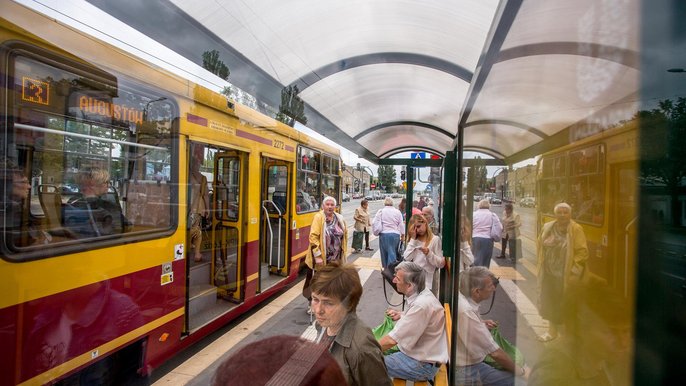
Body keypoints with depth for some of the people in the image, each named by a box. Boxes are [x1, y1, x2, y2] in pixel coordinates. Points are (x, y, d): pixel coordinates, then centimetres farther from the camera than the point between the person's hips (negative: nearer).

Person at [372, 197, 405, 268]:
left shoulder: (381, 211, 1)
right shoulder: (397, 212, 4)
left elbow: (375, 222, -2)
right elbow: (401, 224, 5)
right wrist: (402, 234, 13)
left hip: (384, 234, 0)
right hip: (395, 234, 1)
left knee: (384, 252, 12)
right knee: (393, 253, 5)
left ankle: (386, 268, 23)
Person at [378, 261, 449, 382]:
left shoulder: (421, 305, -32)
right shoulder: (422, 294, -5)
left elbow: (392, 340, -28)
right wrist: (402, 315, 1)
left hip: (421, 364, -9)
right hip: (418, 350, 9)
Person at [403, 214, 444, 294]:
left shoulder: (435, 239, -5)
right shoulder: (414, 240, 11)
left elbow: (441, 264, -9)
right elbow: (407, 258, -4)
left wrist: (429, 253, -25)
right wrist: (413, 239, -4)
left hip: (427, 282, -5)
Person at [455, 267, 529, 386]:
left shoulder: (458, 295, -5)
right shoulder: (467, 312, -31)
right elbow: (496, 353, -23)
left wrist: (481, 324, 10)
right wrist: (521, 372, -8)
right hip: (466, 372, -9)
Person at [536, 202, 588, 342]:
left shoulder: (576, 229, -9)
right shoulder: (547, 227, 3)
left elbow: (583, 252, -11)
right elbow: (540, 247, 13)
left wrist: (572, 268, -14)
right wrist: (541, 264, 7)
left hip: (566, 275, -4)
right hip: (548, 273, 5)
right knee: (550, 302, 14)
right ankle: (552, 331, 31)